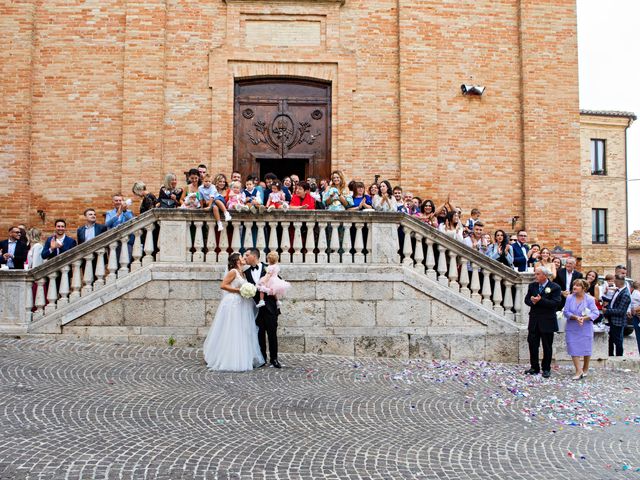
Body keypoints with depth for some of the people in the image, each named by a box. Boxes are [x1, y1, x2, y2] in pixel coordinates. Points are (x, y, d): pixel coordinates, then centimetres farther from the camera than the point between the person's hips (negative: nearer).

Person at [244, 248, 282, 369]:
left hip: (269, 306, -3)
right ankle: (262, 359, 13)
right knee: (260, 334, 5)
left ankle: (273, 359, 7)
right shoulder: (247, 272, 10)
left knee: (272, 333, 0)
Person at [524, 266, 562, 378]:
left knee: (547, 346, 5)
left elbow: (556, 303, -18)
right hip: (534, 321, 5)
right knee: (532, 344, 8)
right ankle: (534, 368, 19)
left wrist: (540, 300, -25)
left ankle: (546, 369, 17)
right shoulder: (532, 286, 8)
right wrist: (532, 301, -17)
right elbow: (527, 299, 6)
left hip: (547, 322, -5)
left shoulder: (555, 288, -8)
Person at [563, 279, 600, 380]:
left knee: (586, 349, 8)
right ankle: (578, 371, 4)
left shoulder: (590, 299, -7)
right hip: (572, 328, 2)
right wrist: (575, 317, -21)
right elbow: (566, 312, -5)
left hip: (585, 328, -1)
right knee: (573, 349, -3)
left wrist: (584, 318, -23)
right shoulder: (569, 298, -1)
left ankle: (585, 369, 28)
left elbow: (596, 313, -10)